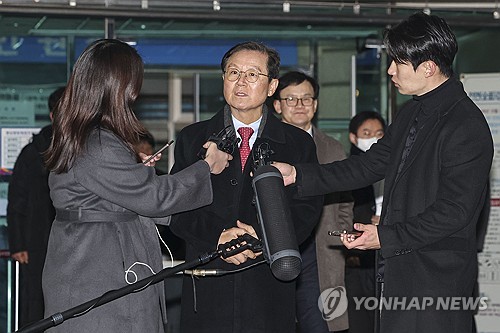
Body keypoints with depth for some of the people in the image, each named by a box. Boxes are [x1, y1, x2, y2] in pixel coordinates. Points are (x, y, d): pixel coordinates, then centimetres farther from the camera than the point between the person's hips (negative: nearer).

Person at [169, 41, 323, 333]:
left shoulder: (299, 143, 9)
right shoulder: (193, 139, 10)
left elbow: (307, 209, 0)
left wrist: (262, 235, -17)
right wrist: (217, 235, -15)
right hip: (207, 287, 0)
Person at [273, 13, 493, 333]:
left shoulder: (467, 128, -16)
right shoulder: (411, 113, 14)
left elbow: (454, 211, -18)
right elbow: (370, 165, 17)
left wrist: (386, 237, -15)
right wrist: (298, 174, 10)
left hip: (438, 277, -9)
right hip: (398, 270, 9)